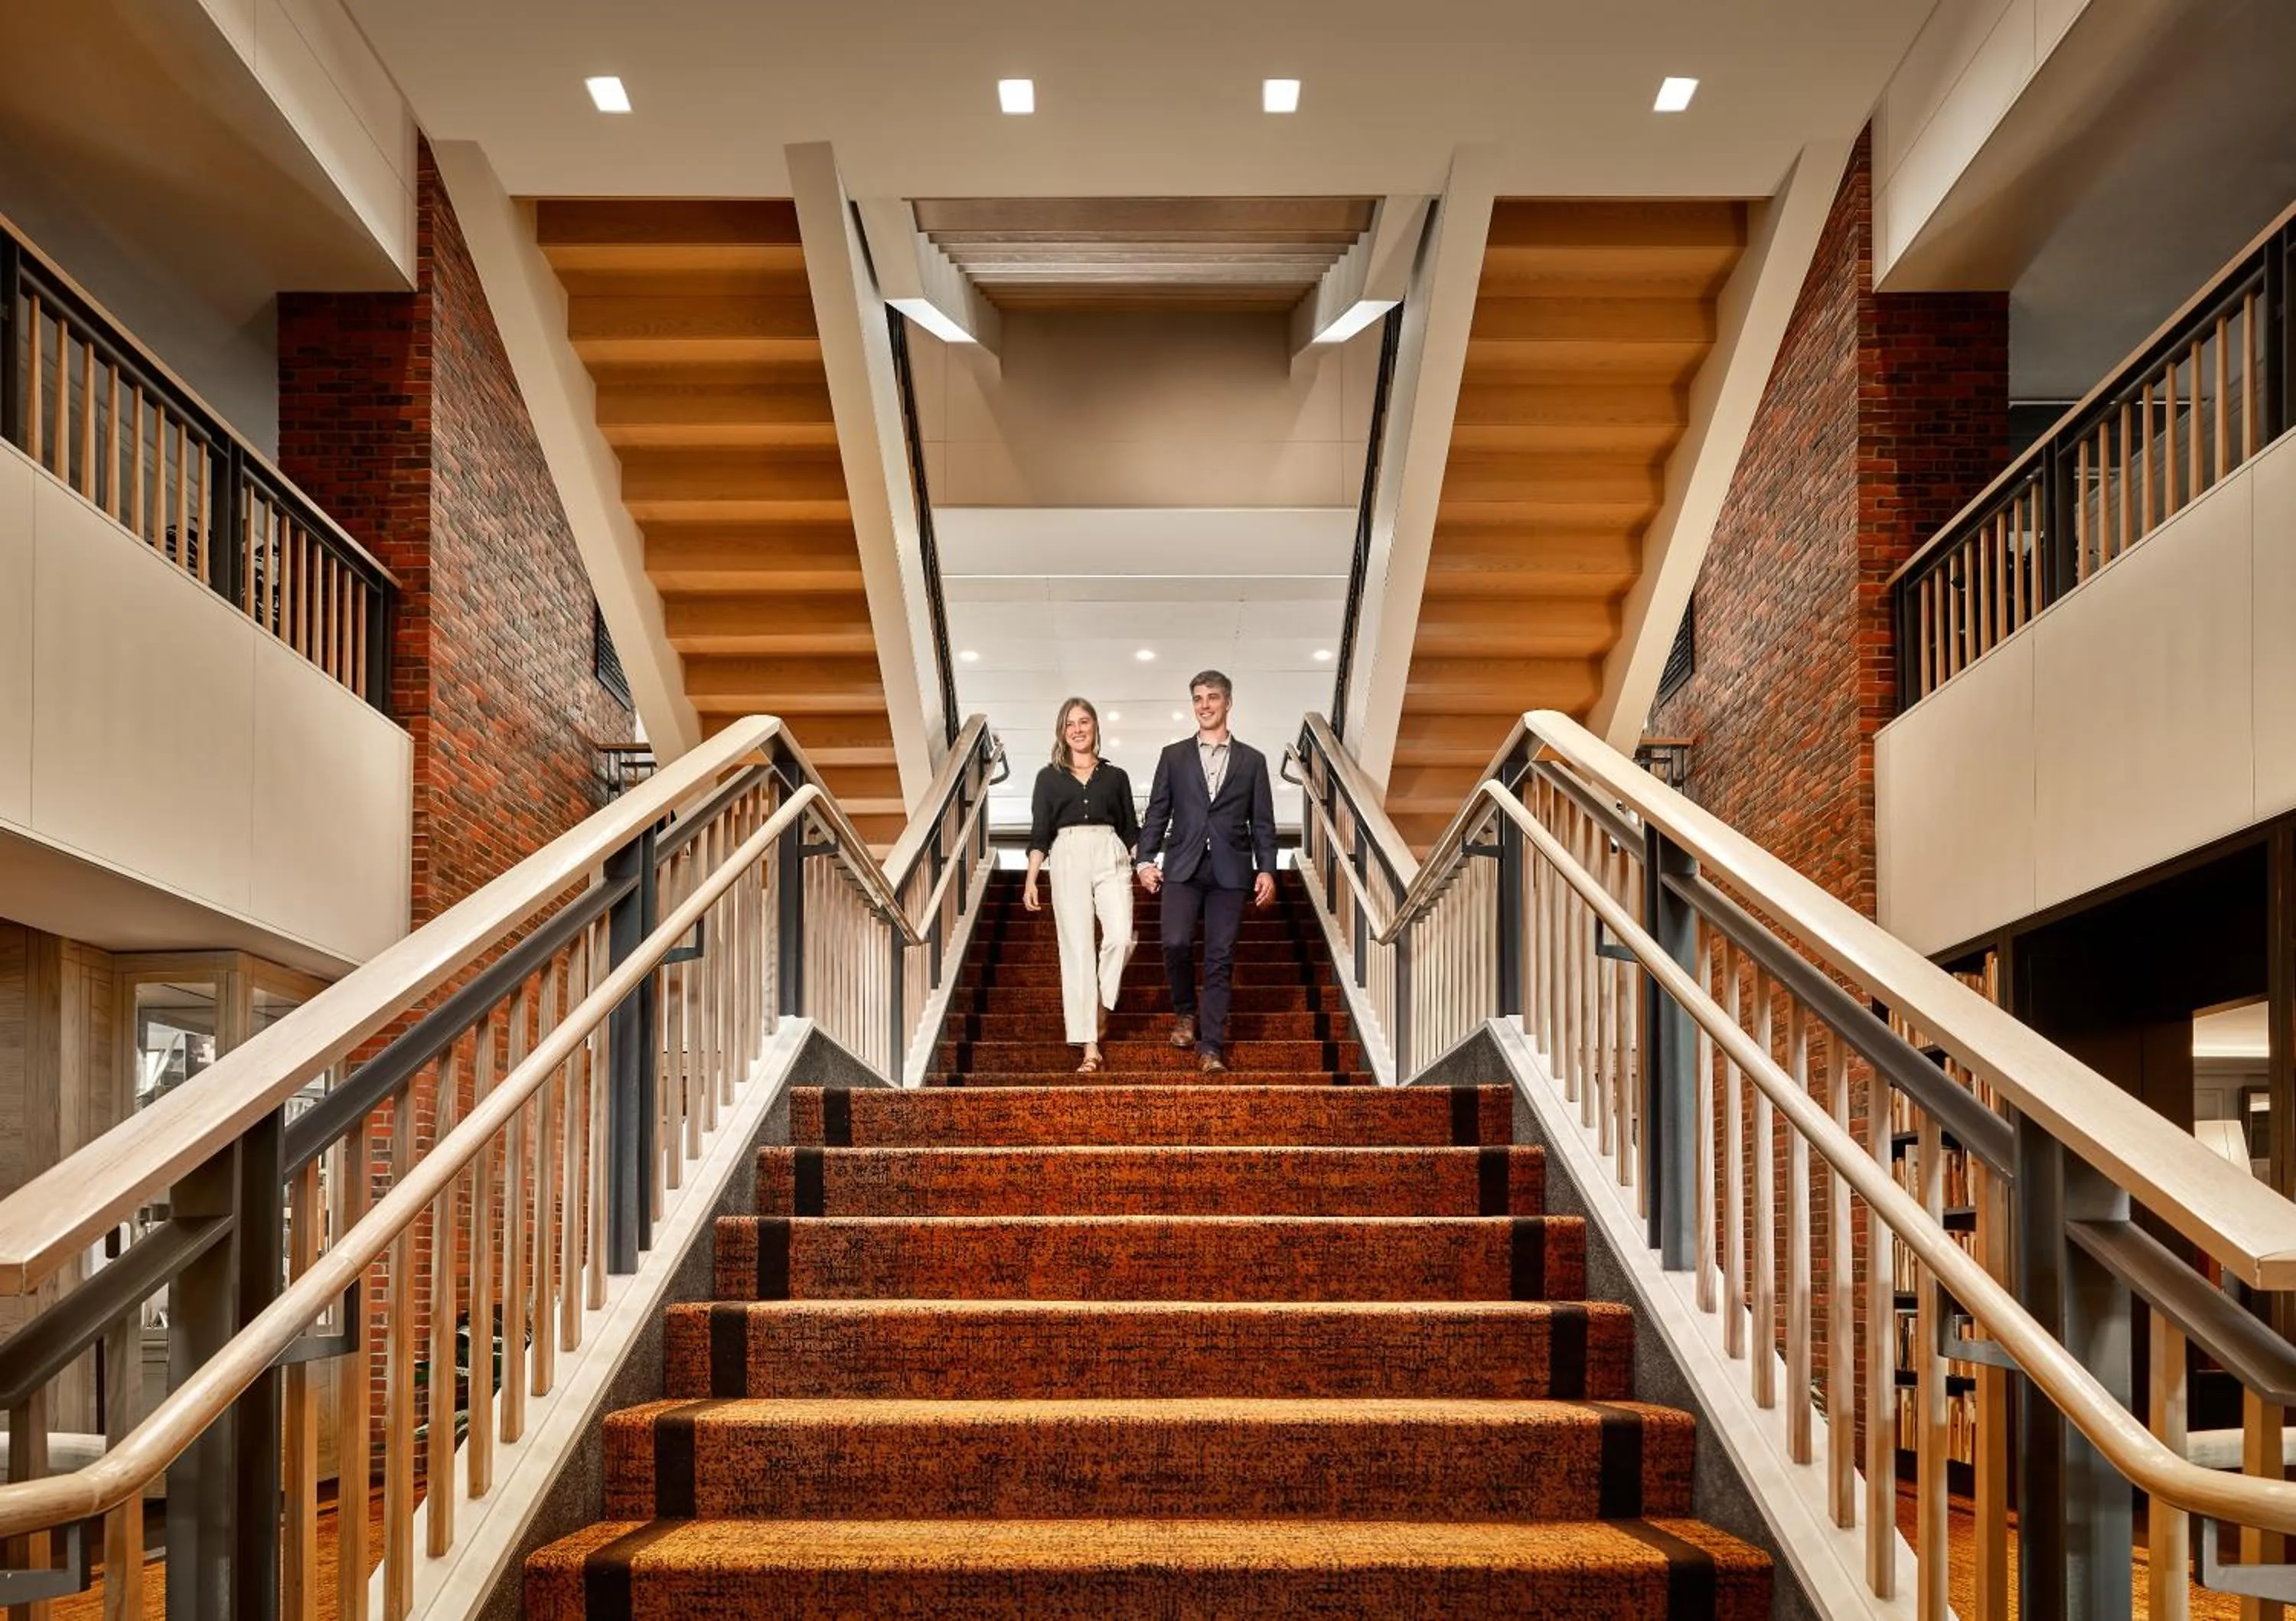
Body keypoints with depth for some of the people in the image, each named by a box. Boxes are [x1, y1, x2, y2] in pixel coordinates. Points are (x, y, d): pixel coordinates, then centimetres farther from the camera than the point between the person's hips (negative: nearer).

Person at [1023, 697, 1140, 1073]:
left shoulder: (1115, 776, 15)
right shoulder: (1049, 778, 13)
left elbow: (1131, 830, 15)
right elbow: (1039, 833, 9)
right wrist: (1030, 880, -2)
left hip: (1110, 858, 1)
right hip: (1067, 858, -1)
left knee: (1120, 938, -20)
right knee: (1077, 950, -5)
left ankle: (1102, 1003, 10)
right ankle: (1090, 1046, -4)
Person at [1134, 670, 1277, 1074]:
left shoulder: (1252, 761, 10)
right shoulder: (1174, 756, 11)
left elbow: (1263, 823, 8)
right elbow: (1157, 813, 9)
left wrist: (1267, 869, -2)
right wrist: (1145, 860, -2)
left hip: (1230, 871, 0)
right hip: (1183, 867, 0)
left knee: (1220, 960, -2)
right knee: (1176, 943, -16)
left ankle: (1211, 1047, 1)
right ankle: (1185, 1012, 12)